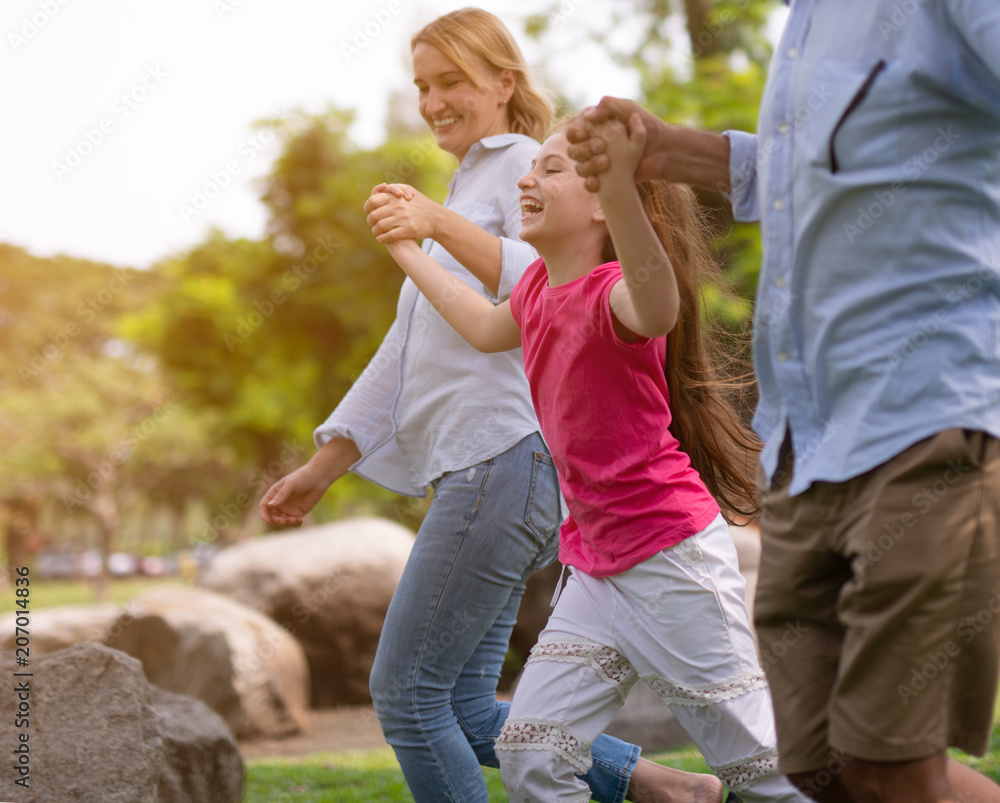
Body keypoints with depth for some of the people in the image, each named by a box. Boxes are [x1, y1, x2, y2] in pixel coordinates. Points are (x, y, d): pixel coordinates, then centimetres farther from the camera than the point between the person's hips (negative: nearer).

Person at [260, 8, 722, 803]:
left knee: (407, 692, -9)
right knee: (463, 712, 6)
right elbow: (405, 353, 27)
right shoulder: (467, 188, 29)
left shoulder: (524, 164, 0)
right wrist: (323, 467, 23)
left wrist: (441, 224, -33)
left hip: (505, 459, -10)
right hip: (477, 470, 10)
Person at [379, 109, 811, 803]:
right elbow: (489, 329, 30)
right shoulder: (541, 285, 7)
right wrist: (409, 251, 37)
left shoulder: (610, 291, -19)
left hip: (672, 557, -8)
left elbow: (658, 310, -45)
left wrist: (619, 185, -59)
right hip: (599, 563, 8)